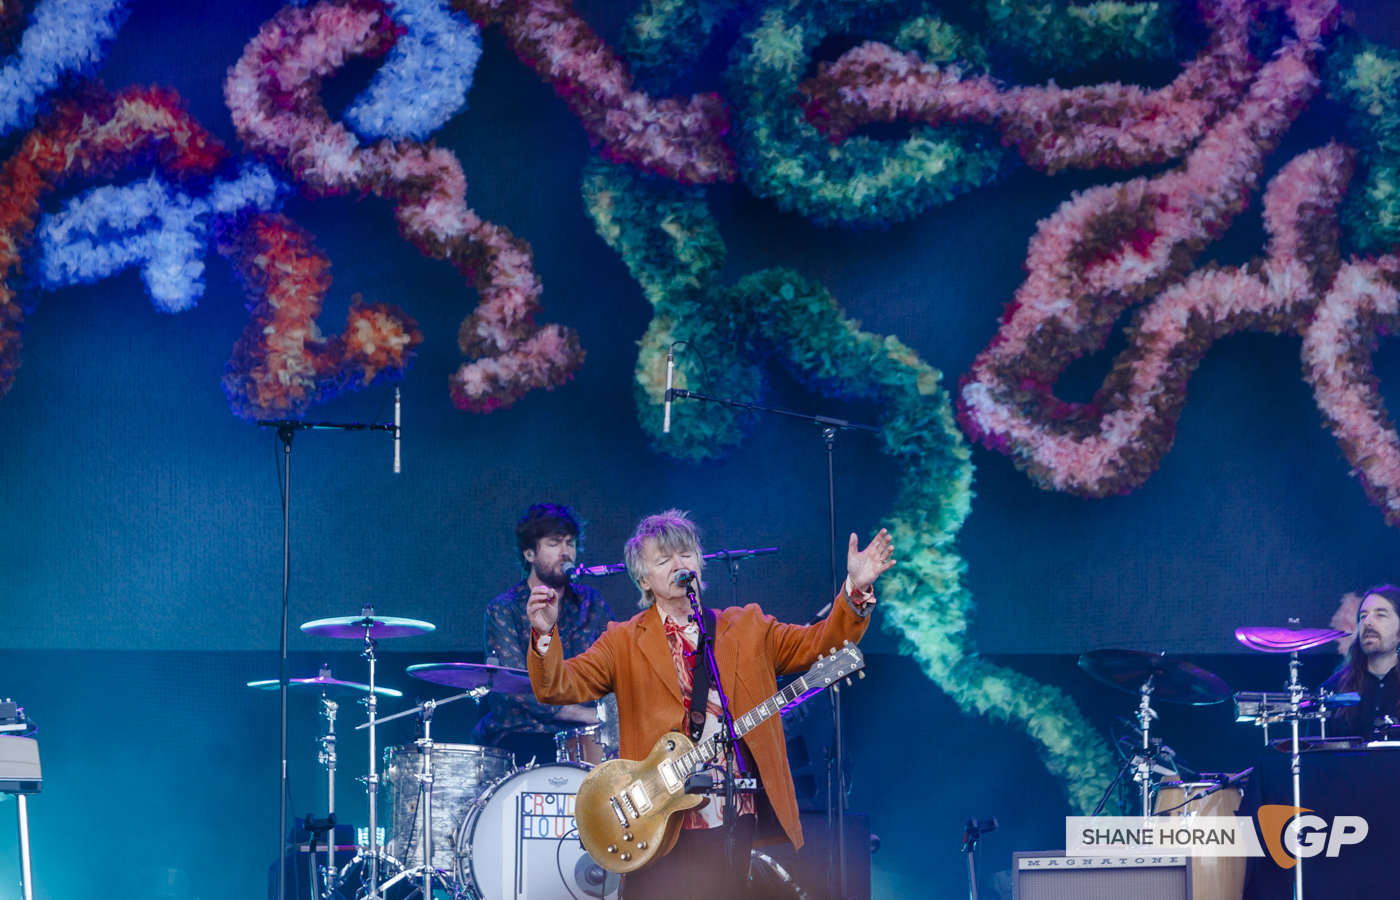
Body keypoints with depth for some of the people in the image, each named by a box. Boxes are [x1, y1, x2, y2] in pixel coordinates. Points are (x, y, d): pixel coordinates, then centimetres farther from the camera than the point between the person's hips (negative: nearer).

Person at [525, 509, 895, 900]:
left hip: (734, 820, 2)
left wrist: (856, 590, -6)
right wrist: (545, 634, -22)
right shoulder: (624, 642, 7)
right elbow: (558, 686, -3)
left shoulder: (746, 628, 14)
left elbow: (818, 644, 9)